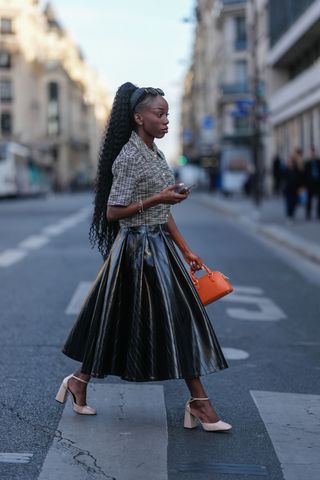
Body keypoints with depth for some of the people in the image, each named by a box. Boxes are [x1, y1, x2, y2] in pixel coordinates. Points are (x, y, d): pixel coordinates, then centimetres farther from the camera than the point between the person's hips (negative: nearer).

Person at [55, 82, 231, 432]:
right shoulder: (129, 157, -15)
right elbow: (112, 212, -16)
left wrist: (186, 250, 12)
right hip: (137, 247, -9)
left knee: (180, 317, 7)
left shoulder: (155, 154, 12)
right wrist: (157, 198, -17)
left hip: (160, 245, 9)